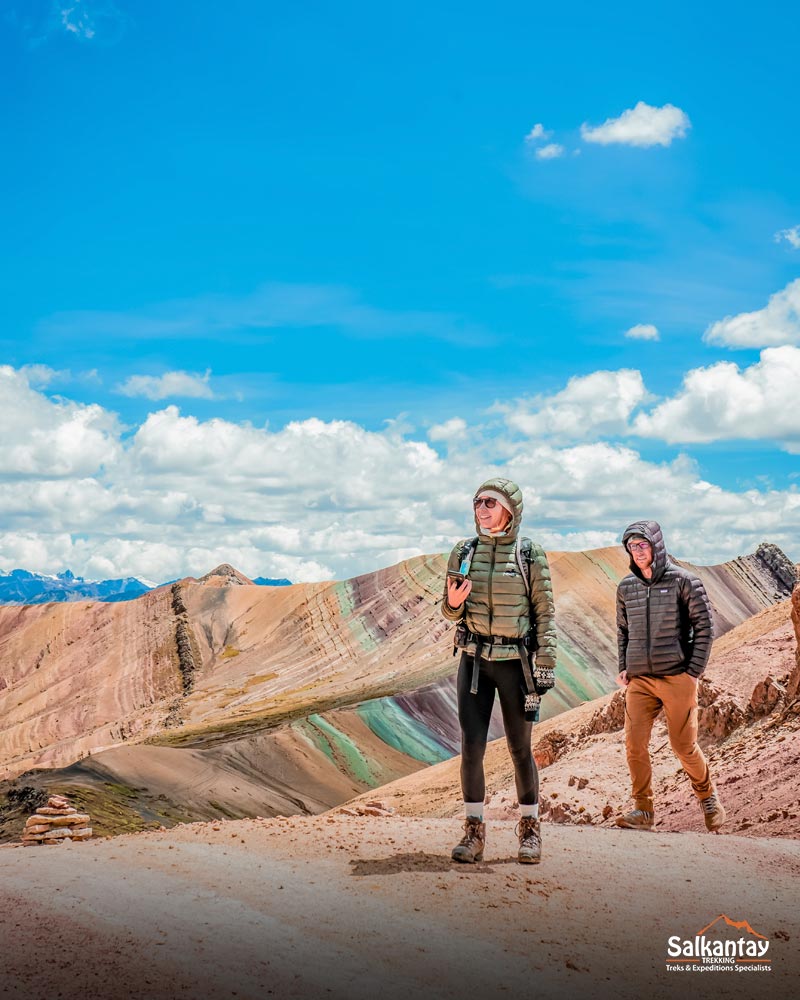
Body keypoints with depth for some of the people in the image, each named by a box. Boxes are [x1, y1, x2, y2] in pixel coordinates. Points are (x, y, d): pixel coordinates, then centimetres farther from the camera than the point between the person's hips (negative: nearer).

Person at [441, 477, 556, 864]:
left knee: (520, 749, 4)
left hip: (515, 661, -2)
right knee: (471, 746, 0)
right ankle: (474, 832, 11)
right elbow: (451, 612, 11)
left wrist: (546, 665, -8)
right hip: (474, 658, 2)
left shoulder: (530, 555, -3)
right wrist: (453, 603, -13)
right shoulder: (463, 552, 5)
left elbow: (544, 613, -2)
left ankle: (530, 830, 20)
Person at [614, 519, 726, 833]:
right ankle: (643, 810, 6)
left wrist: (694, 671, -8)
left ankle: (707, 797, 29)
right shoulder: (626, 587, 8)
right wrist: (623, 668, 8)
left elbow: (704, 625, -3)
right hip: (639, 680, 4)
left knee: (684, 746, 4)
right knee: (634, 745, -6)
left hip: (677, 678, -4)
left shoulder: (682, 581, -5)